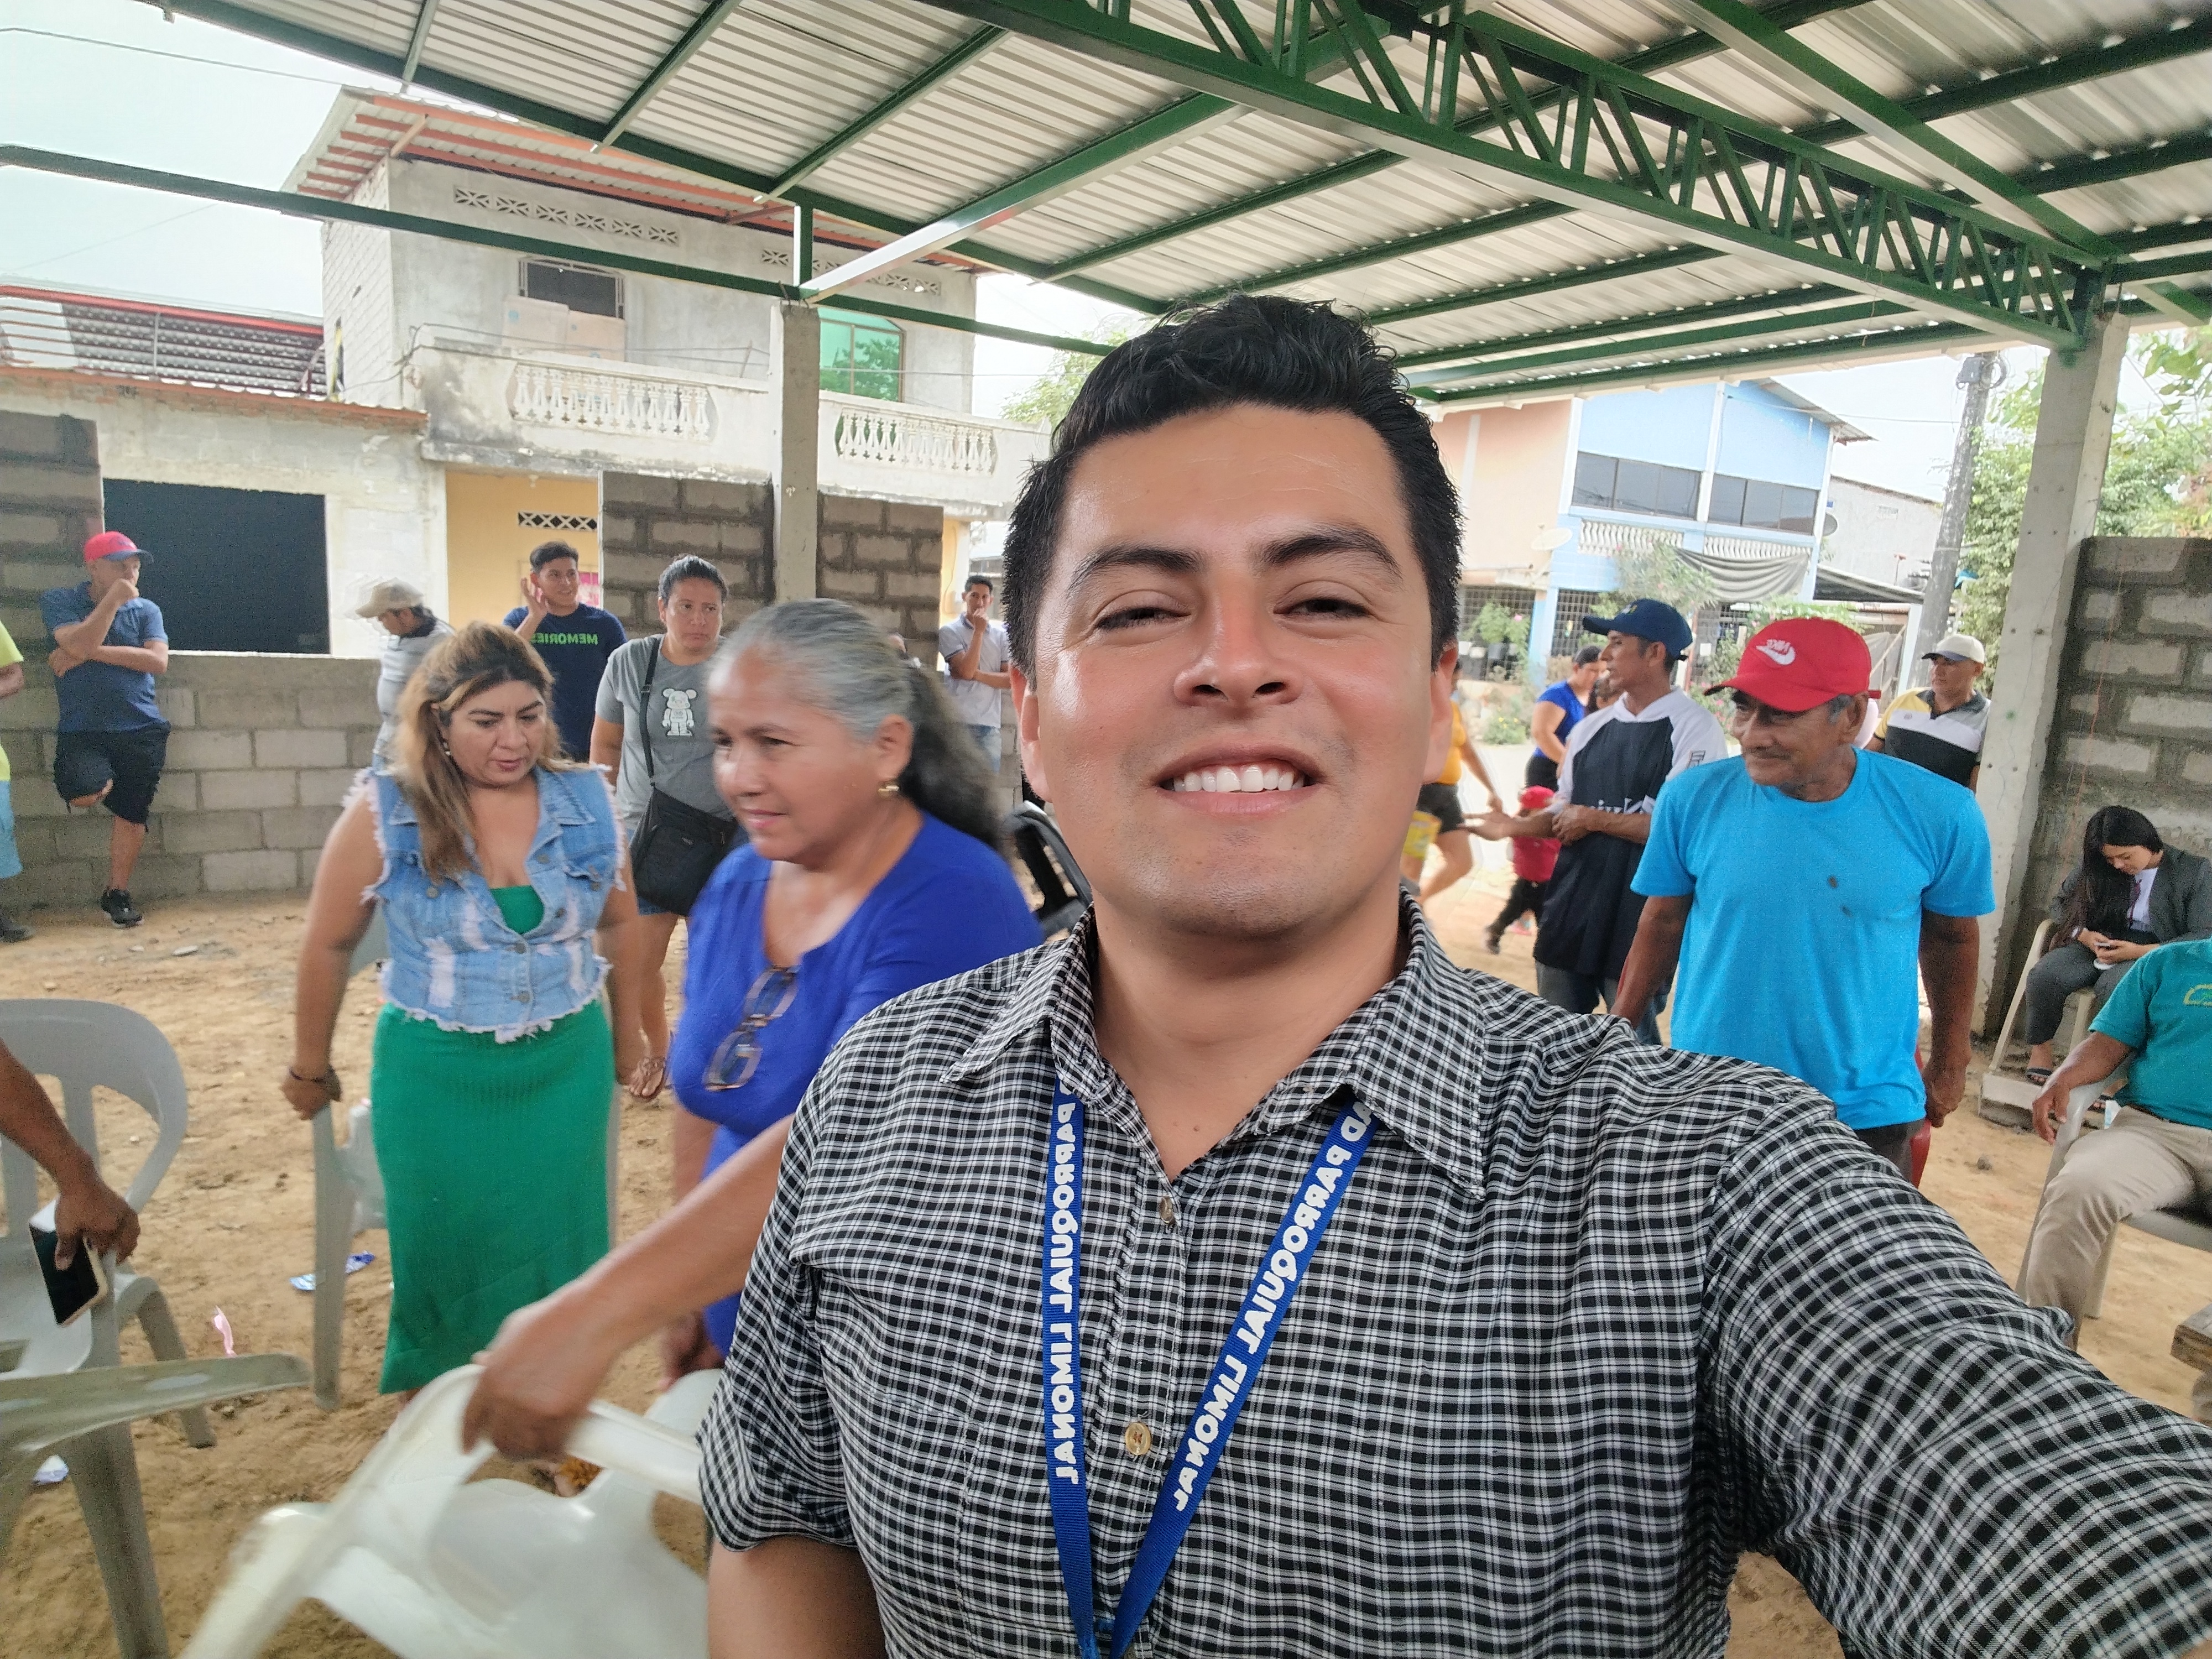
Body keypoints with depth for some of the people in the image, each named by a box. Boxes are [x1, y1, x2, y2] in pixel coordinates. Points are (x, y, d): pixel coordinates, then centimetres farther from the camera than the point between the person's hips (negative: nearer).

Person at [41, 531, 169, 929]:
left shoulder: (146, 610, 8)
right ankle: (106, 785, 13)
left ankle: (117, 895, 20)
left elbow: (158, 661, -7)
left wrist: (91, 653, -13)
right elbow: (79, 645, -16)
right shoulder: (59, 601, 2)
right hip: (82, 731, -2)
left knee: (131, 813, 3)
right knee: (85, 793, -26)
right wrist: (115, 598, -12)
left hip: (143, 730, 2)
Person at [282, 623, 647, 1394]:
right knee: (448, 1261, 13)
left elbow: (619, 925, 7)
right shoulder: (385, 814, -12)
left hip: (567, 1067, 2)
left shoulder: (585, 800, -6)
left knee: (557, 1254, 13)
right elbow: (329, 946, -1)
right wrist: (309, 1066, 9)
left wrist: (627, 1037, 14)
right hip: (438, 1078, -1)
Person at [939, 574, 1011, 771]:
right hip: (957, 721, -3)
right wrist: (979, 631, -8)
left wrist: (976, 675, -9)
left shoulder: (1001, 634, 10)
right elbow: (965, 671, -12)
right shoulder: (950, 631, 0)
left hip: (989, 724, 3)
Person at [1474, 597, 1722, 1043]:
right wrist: (1513, 827, -2)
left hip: (1640, 914, -6)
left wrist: (1594, 819, -12)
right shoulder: (1591, 727, 10)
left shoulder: (1694, 728, -10)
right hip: (1572, 905, 7)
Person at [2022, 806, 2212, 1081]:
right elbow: (2060, 902, 12)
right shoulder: (2096, 867, 5)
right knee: (2045, 975, -29)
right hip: (2099, 944, 3)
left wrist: (2139, 952, -20)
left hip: (2154, 954, -3)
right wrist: (2084, 934, -10)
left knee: (2114, 987, -40)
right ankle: (2039, 1049, -9)